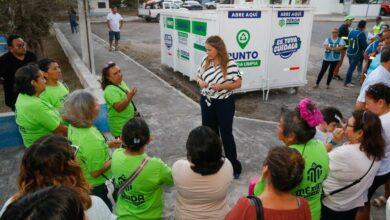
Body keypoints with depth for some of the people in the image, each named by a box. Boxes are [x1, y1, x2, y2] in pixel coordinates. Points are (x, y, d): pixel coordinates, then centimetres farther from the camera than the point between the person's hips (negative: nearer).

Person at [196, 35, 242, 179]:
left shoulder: (230, 64, -16)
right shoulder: (205, 61, -2)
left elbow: (238, 84, -10)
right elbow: (198, 76, 12)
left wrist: (222, 86, -24)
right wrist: (200, 82, -11)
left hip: (224, 104, -5)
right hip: (207, 103, 5)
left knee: (226, 134, 4)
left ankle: (234, 166, 21)